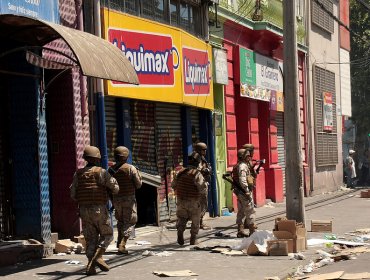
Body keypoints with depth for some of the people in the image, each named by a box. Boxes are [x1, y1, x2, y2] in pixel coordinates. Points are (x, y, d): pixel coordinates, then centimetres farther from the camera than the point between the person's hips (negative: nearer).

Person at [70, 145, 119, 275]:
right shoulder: (101, 172, -7)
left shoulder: (78, 174, 5)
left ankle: (91, 266, 0)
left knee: (91, 238, 10)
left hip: (84, 210, 4)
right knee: (107, 235, 9)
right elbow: (115, 187, -2)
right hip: (99, 210, -4)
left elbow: (73, 194, 6)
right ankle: (98, 256, -12)